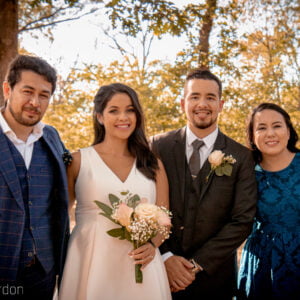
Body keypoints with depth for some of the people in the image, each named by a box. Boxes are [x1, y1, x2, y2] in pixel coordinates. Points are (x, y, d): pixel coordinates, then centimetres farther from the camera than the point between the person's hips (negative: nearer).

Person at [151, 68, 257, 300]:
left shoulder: (241, 157, -5)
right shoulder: (159, 145, -3)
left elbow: (242, 221, -8)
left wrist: (197, 264, -12)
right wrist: (166, 257, -12)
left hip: (213, 277, 0)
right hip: (161, 270, 1)